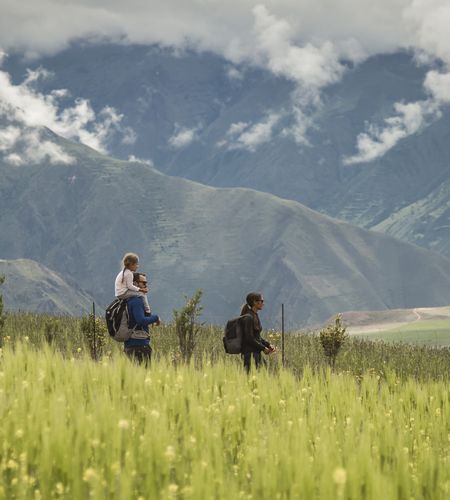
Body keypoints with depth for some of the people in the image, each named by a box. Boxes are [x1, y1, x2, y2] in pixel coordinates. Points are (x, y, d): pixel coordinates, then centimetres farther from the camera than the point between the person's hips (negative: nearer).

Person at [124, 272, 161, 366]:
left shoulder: (129, 300, 17)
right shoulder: (137, 300, -13)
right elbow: (141, 320, -23)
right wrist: (156, 318, -9)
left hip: (129, 344, 10)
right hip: (139, 344, -10)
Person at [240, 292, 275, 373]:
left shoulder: (255, 316, 14)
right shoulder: (248, 318, -14)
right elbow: (249, 339, -18)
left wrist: (268, 345, 8)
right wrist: (263, 348, -12)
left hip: (256, 353, 9)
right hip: (250, 353, -9)